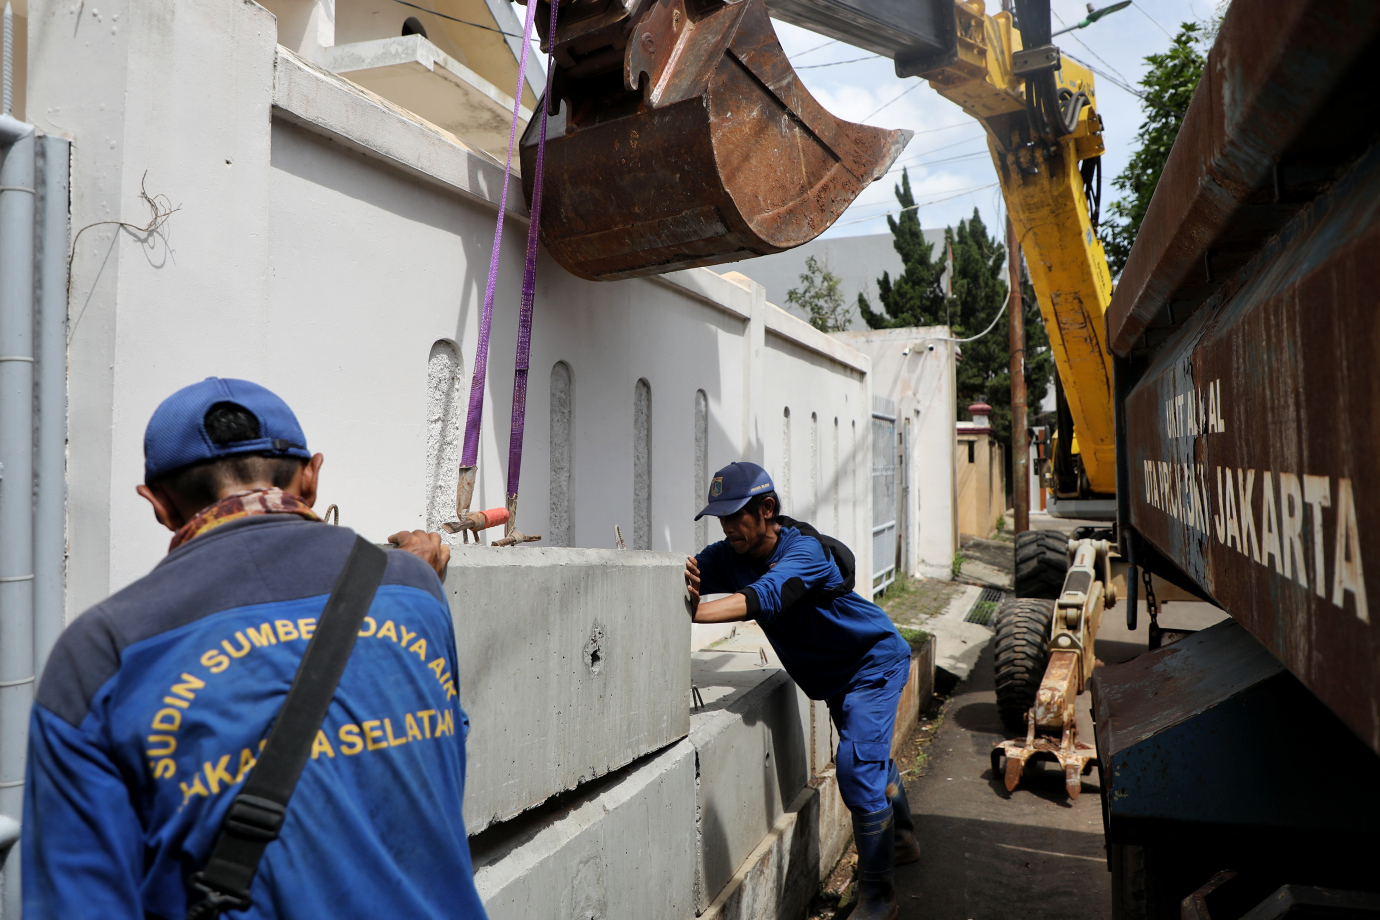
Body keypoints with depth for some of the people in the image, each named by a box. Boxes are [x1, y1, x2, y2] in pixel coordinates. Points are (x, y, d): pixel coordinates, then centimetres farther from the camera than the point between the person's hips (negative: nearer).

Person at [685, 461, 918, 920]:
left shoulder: (804, 549, -35)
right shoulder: (729, 555, -15)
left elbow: (763, 599, -52)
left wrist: (685, 614, -64)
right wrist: (683, 581, -52)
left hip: (875, 661, -7)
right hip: (832, 676, 7)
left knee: (857, 765, -18)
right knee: (870, 757, 25)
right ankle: (902, 840, 49)